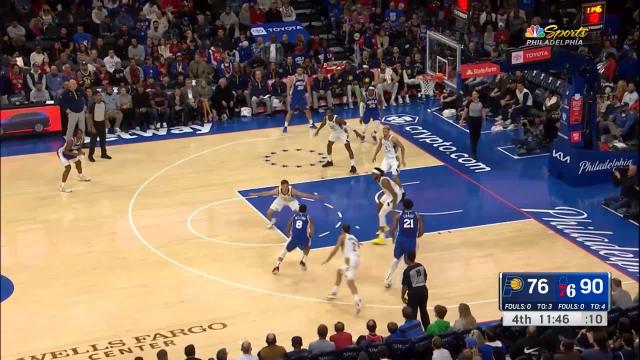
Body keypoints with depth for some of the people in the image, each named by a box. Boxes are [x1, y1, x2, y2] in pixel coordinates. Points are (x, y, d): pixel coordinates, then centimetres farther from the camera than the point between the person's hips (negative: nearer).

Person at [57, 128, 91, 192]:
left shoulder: (82, 139, -15)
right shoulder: (71, 140, -38)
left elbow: (79, 147, 3)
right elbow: (65, 151, -34)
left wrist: (80, 152, -19)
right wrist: (75, 154, -42)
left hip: (70, 152, 9)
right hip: (62, 152, -9)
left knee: (78, 162, 25)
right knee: (68, 167, -22)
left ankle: (80, 176, 54)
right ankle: (62, 186, -17)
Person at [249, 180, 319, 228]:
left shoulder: (292, 190, -40)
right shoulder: (278, 190, -36)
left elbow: (302, 194, -40)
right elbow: (267, 193, -25)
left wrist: (314, 196, -45)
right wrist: (256, 194, -23)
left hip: (291, 201, -1)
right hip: (281, 200, 1)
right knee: (269, 212, -7)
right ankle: (272, 221, 29)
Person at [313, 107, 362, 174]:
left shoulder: (337, 119, -36)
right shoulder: (325, 118, -16)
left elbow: (346, 124, -35)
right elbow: (323, 124, 8)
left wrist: (356, 132, -37)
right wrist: (318, 130, 23)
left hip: (342, 132, -7)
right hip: (334, 132, 7)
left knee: (348, 148, -15)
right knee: (329, 145, 18)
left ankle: (353, 166, -17)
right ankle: (330, 161, 40)